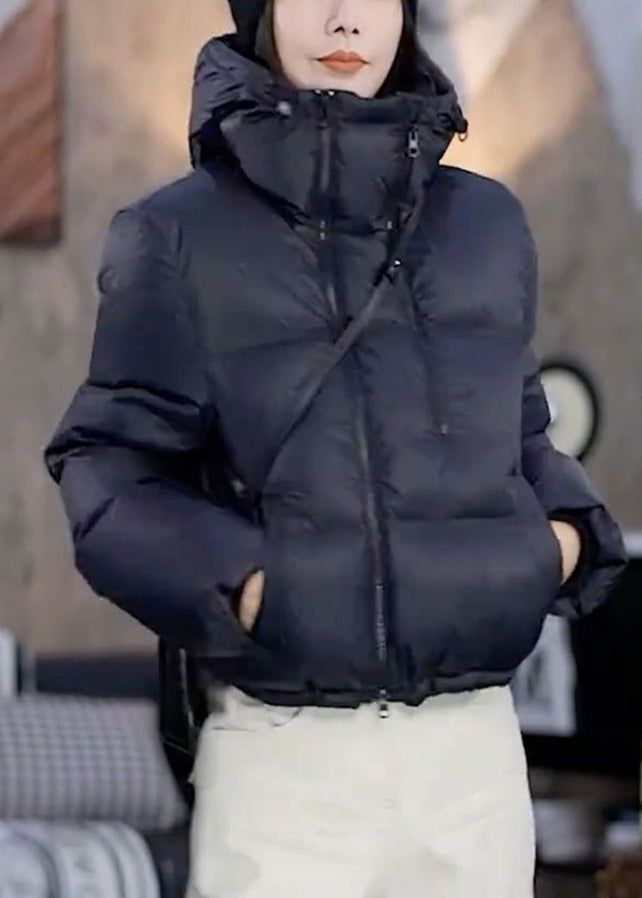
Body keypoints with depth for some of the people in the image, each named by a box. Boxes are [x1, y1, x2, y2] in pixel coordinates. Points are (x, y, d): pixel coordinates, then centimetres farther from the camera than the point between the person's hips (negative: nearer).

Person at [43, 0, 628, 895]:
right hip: (285, 753, -3)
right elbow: (112, 470, 0)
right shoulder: (181, 236, -1)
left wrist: (566, 533, 1)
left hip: (473, 742, 4)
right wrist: (235, 578, -16)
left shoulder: (488, 224, 11)